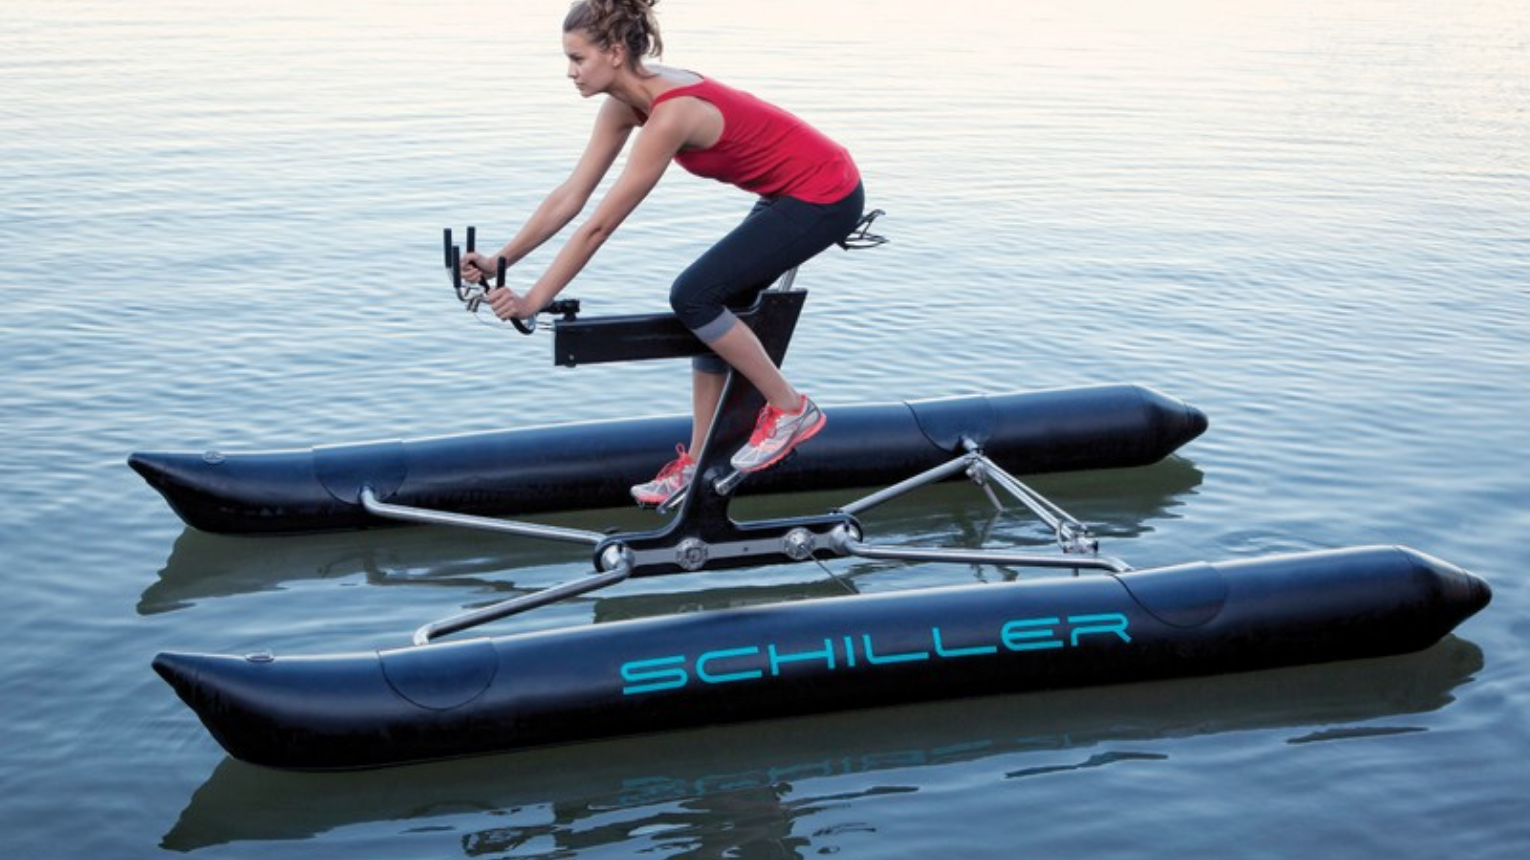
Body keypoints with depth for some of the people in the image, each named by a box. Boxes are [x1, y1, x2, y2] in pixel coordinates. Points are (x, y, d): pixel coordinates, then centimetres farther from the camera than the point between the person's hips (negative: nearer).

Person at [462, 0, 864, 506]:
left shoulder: (670, 114, -28)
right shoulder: (626, 103, -2)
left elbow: (599, 226, -25)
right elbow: (571, 195, 1)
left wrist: (533, 301, -20)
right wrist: (500, 261, -3)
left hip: (824, 196, -9)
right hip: (792, 192, 9)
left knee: (692, 296, -13)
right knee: (712, 305, 9)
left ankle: (790, 409, 1)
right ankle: (697, 463, 18)